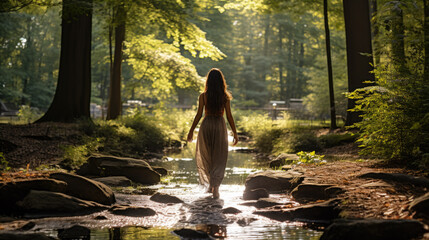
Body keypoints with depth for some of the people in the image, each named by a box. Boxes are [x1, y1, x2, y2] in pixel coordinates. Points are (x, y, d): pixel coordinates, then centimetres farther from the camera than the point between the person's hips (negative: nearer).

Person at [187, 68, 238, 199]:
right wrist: (235, 133, 4)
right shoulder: (225, 97, -4)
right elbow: (229, 116, -4)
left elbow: (199, 115, -5)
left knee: (205, 156, 18)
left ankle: (211, 184, 23)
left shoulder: (203, 96, -5)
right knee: (219, 158, 7)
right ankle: (215, 188, -4)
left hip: (206, 126, 0)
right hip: (220, 126, 0)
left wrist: (191, 131, 4)